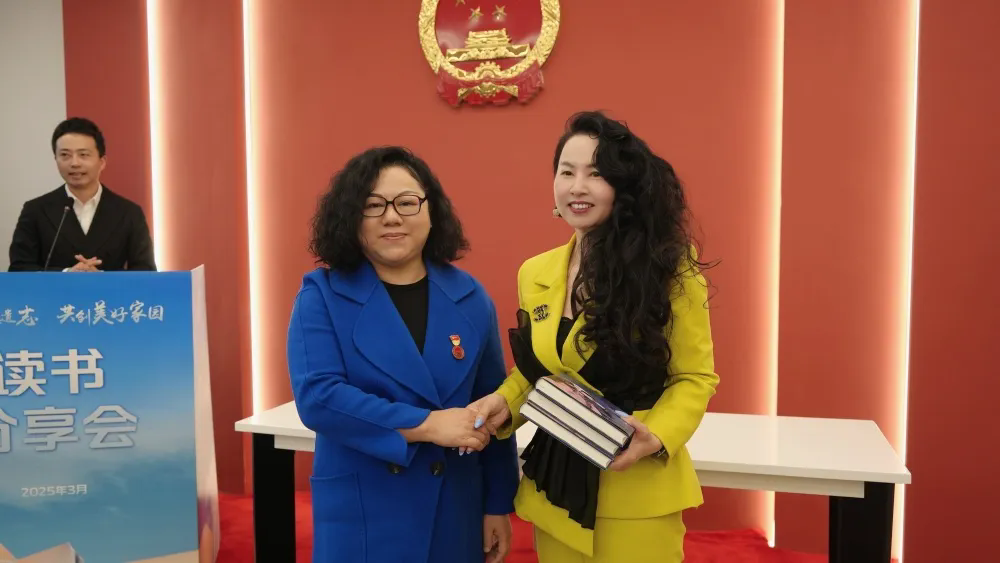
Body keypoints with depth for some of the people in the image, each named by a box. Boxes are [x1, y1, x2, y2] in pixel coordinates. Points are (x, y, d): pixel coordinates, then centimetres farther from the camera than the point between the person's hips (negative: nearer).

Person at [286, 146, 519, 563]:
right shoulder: (322, 295, -6)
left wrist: (498, 506, 5)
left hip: (455, 512, 3)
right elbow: (316, 396, -17)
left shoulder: (470, 297, 1)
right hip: (360, 516, -2)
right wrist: (426, 424, -21)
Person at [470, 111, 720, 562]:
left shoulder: (668, 270, -10)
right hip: (553, 482, 5)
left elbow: (695, 377, -5)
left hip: (635, 492, -4)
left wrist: (656, 435, -21)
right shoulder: (533, 273, 4)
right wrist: (504, 403, -5)